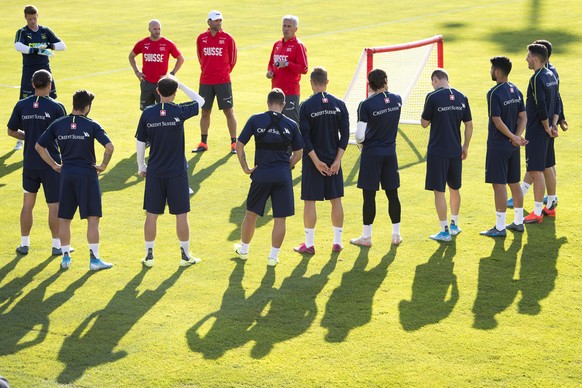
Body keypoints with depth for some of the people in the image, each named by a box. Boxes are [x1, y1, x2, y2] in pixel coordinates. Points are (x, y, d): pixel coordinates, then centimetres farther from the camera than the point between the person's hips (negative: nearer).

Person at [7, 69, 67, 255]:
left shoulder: (21, 105, -1)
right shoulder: (56, 107, -10)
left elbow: (11, 131, 7)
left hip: (29, 162, 3)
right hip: (52, 163, -3)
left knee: (28, 204, 14)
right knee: (54, 205, 5)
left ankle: (24, 243, 17)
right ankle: (57, 245, 10)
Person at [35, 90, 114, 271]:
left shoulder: (58, 125, 3)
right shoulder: (91, 125, -7)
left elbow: (39, 146, 6)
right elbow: (109, 146, -17)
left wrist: (54, 165, 13)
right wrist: (103, 165, -3)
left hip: (66, 174, 3)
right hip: (87, 174, -3)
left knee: (64, 218, 13)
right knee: (93, 218, 2)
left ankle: (66, 256, 17)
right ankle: (94, 259, 2)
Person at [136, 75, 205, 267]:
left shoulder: (148, 113, -4)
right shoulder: (179, 112, -9)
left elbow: (140, 142, 2)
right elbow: (199, 100, 9)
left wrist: (141, 165, 14)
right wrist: (180, 84, 11)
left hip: (154, 172, 2)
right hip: (177, 172, -2)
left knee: (151, 214, 9)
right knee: (181, 215, 7)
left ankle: (149, 255, 14)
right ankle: (185, 255, 14)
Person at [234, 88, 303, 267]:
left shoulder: (255, 120, -2)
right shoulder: (291, 124, 1)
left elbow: (239, 145, -3)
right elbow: (298, 153, 7)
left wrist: (245, 168, 4)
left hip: (261, 174, 0)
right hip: (283, 176, 0)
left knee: (251, 213, 18)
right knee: (280, 218, 8)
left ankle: (243, 249, 33)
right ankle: (273, 256, 11)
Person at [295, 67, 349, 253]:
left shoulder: (306, 106, -10)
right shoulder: (339, 104, 0)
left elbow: (305, 138, -13)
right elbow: (345, 134, -3)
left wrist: (316, 161, -9)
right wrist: (337, 160, -3)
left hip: (313, 161, -3)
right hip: (334, 160, 3)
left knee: (309, 201, 3)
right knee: (336, 200, 11)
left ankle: (309, 244, 6)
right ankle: (337, 241, 17)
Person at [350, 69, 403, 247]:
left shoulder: (366, 105, -16)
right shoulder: (396, 100, -2)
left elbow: (360, 136, -15)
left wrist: (360, 142, 6)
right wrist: (385, 91, 17)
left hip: (371, 153, -4)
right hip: (390, 152, 5)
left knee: (369, 195, 2)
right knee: (392, 194, 11)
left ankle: (366, 236, 9)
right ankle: (396, 234, 17)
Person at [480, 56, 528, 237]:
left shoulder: (494, 93, -17)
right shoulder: (516, 91, 8)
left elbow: (498, 121, -20)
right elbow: (523, 117, 7)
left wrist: (514, 137, -12)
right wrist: (517, 137, -4)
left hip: (498, 146, -8)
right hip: (513, 147, 8)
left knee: (499, 184, -4)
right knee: (514, 182, 15)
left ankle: (500, 227, -2)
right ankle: (518, 222, 23)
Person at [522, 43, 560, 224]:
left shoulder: (537, 79, -18)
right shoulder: (551, 75, 11)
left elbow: (541, 107, -24)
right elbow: (557, 102, 13)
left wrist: (547, 128, -12)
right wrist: (554, 124, 6)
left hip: (536, 131, -10)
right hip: (546, 131, 10)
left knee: (536, 171, -7)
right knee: (547, 168, 17)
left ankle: (537, 213, -5)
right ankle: (550, 205, 26)